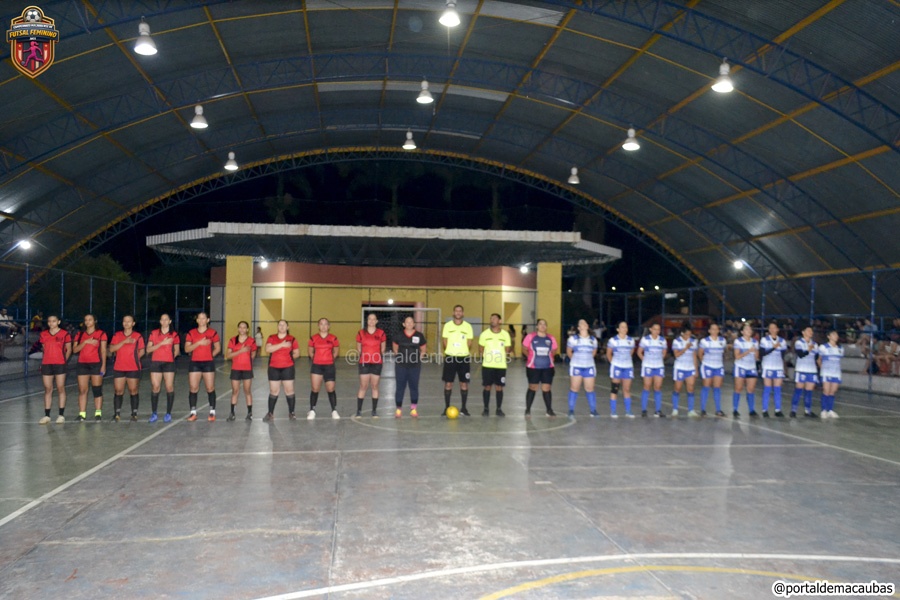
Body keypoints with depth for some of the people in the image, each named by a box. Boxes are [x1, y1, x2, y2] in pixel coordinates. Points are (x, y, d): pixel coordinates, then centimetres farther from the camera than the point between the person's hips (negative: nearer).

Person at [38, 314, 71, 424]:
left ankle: (61, 415, 5)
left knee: (60, 389, 0)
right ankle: (47, 415, 10)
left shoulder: (65, 334, -1)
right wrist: (43, 363, 10)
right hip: (46, 364, 4)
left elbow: (69, 349, 5)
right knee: (48, 390, 6)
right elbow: (44, 349, 17)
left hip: (60, 365, -3)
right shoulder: (43, 334, 10)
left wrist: (64, 360, -3)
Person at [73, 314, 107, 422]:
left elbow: (103, 351, 1)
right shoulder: (80, 334, 12)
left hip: (96, 364, -3)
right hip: (82, 364, 3)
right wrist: (86, 342, -12)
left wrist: (103, 365, -6)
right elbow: (75, 350, 2)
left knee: (97, 389, -3)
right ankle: (82, 414, 2)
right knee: (82, 390, 0)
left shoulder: (101, 334, 3)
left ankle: (98, 413, 1)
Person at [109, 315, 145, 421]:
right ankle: (117, 413, 8)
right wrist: (124, 342, -15)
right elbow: (111, 349, -6)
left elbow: (141, 351, 10)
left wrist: (134, 358, -4)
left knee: (133, 391, 1)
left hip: (133, 368, -2)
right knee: (118, 391, 1)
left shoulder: (138, 336, 3)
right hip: (118, 368, 2)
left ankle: (134, 413, 8)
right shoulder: (117, 335, 7)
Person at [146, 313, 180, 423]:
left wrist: (171, 356, -2)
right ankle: (154, 414, 6)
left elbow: (177, 350, 14)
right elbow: (148, 349, 0)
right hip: (155, 363, 0)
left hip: (169, 363, 0)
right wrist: (161, 343, -10)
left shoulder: (174, 334, 7)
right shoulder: (154, 333, 7)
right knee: (155, 387, -2)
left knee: (169, 387, -4)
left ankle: (168, 414, 3)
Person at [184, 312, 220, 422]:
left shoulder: (213, 332, 2)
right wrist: (199, 343, -14)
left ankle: (212, 412, 8)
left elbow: (218, 348, 8)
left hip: (208, 363, -1)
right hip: (195, 363, 2)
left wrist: (210, 355, -2)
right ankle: (193, 412, 9)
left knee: (210, 388, 0)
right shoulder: (191, 333, 5)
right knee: (193, 388, 1)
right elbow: (186, 349, -4)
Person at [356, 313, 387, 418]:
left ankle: (374, 410, 13)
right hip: (364, 363, 0)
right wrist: (362, 355, 5)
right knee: (363, 386, 0)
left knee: (375, 386, 5)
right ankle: (359, 410, 7)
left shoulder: (381, 333, 1)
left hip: (377, 363, 0)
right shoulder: (361, 333, 1)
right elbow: (358, 348, 12)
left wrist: (380, 356, 8)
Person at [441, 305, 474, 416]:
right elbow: (444, 341, 6)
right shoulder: (447, 325, 0)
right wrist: (449, 352, 8)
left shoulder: (468, 326, 1)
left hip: (464, 357, 1)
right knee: (448, 383, 1)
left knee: (464, 383, 3)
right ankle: (447, 407, 10)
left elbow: (470, 342, 7)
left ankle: (463, 408, 13)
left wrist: (466, 352, 7)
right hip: (450, 357, 0)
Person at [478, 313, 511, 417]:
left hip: (501, 366, 1)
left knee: (499, 387, 4)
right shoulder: (484, 334, 0)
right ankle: (486, 408, 13)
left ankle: (499, 409, 14)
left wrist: (500, 357, 1)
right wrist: (486, 357, 2)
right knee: (487, 387, 3)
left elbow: (507, 350, 8)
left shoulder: (505, 334, 1)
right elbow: (481, 348, 6)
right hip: (487, 365, 0)